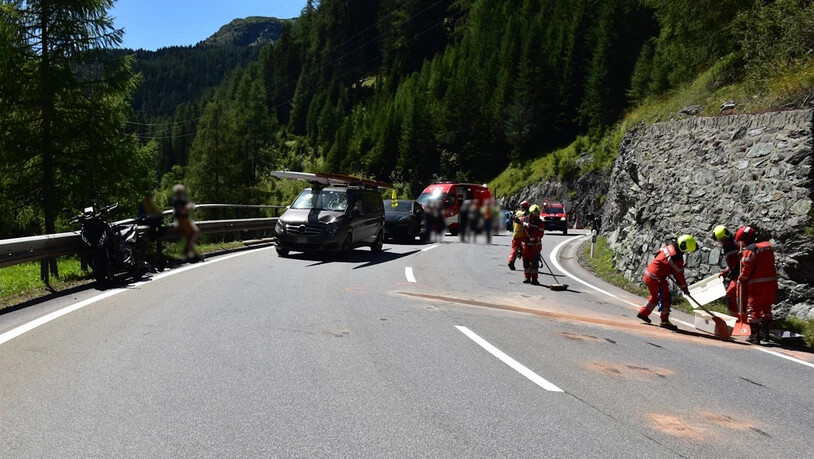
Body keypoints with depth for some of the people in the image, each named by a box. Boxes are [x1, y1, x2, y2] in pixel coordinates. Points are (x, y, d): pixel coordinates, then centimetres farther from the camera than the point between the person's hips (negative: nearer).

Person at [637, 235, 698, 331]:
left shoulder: (670, 246, 1)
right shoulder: (677, 258, -23)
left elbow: (658, 253, 20)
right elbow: (679, 276, -13)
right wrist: (685, 289, 2)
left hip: (649, 273, 9)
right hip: (656, 279, -9)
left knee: (655, 296, 25)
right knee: (665, 298, -1)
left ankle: (643, 313, 33)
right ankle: (664, 321, 4)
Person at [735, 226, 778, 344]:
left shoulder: (749, 250, -12)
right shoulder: (768, 246, 13)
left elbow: (746, 269, -13)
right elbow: (769, 264, 18)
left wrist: (740, 279, 3)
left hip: (758, 284, -7)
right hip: (772, 282, 7)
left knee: (753, 309, 4)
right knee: (766, 308, 20)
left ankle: (755, 336, 6)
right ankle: (765, 333, 22)